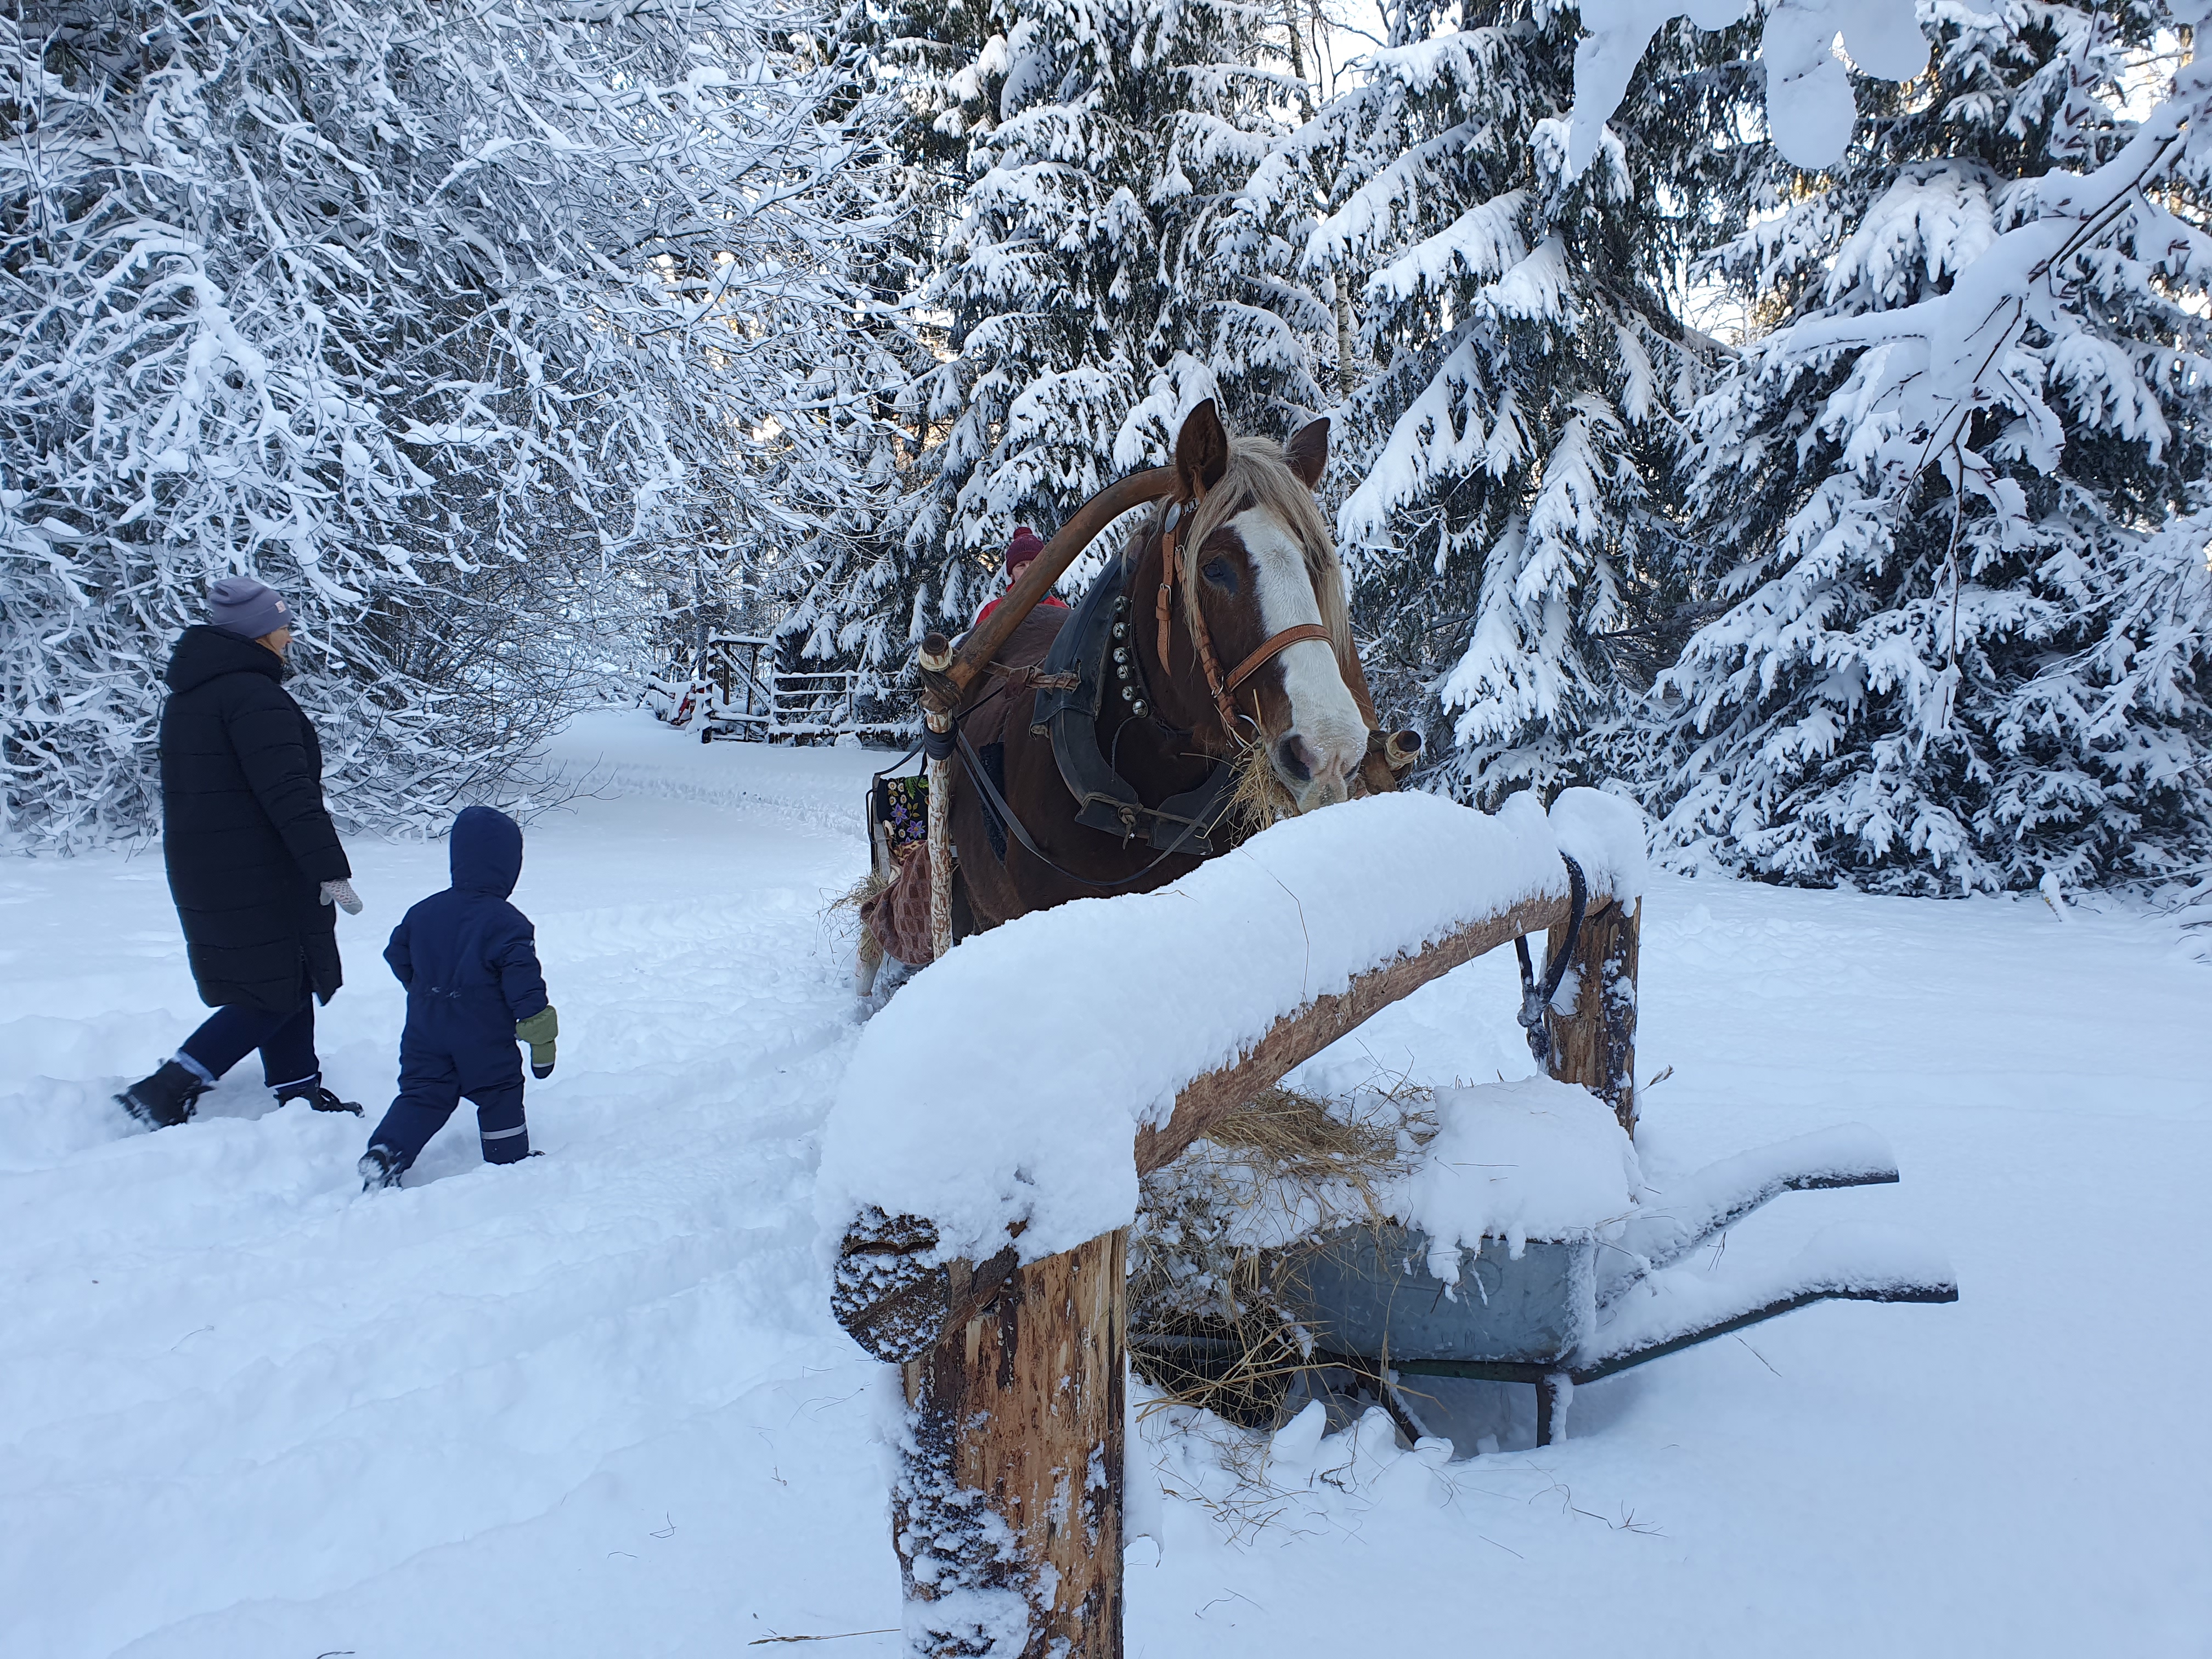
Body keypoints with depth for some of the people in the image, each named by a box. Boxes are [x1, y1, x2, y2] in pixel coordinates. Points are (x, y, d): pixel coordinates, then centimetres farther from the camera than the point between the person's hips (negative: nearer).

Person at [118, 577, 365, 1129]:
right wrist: (331, 869, -23)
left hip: (203, 871, 10)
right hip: (259, 877, -10)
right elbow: (289, 794, -24)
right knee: (280, 991, -2)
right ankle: (165, 1090, -5)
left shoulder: (186, 694, 14)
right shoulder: (254, 696, -18)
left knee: (282, 981, 17)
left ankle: (299, 1091, 23)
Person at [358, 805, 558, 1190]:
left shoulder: (422, 913, 2)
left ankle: (386, 1152, -4)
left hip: (424, 1036, 4)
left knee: (421, 1097, 12)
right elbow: (525, 985, -17)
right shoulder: (507, 923, -15)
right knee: (499, 1099, 11)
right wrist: (542, 1042, -10)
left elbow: (398, 957, 15)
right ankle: (511, 1164, 20)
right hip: (485, 1043, -4)